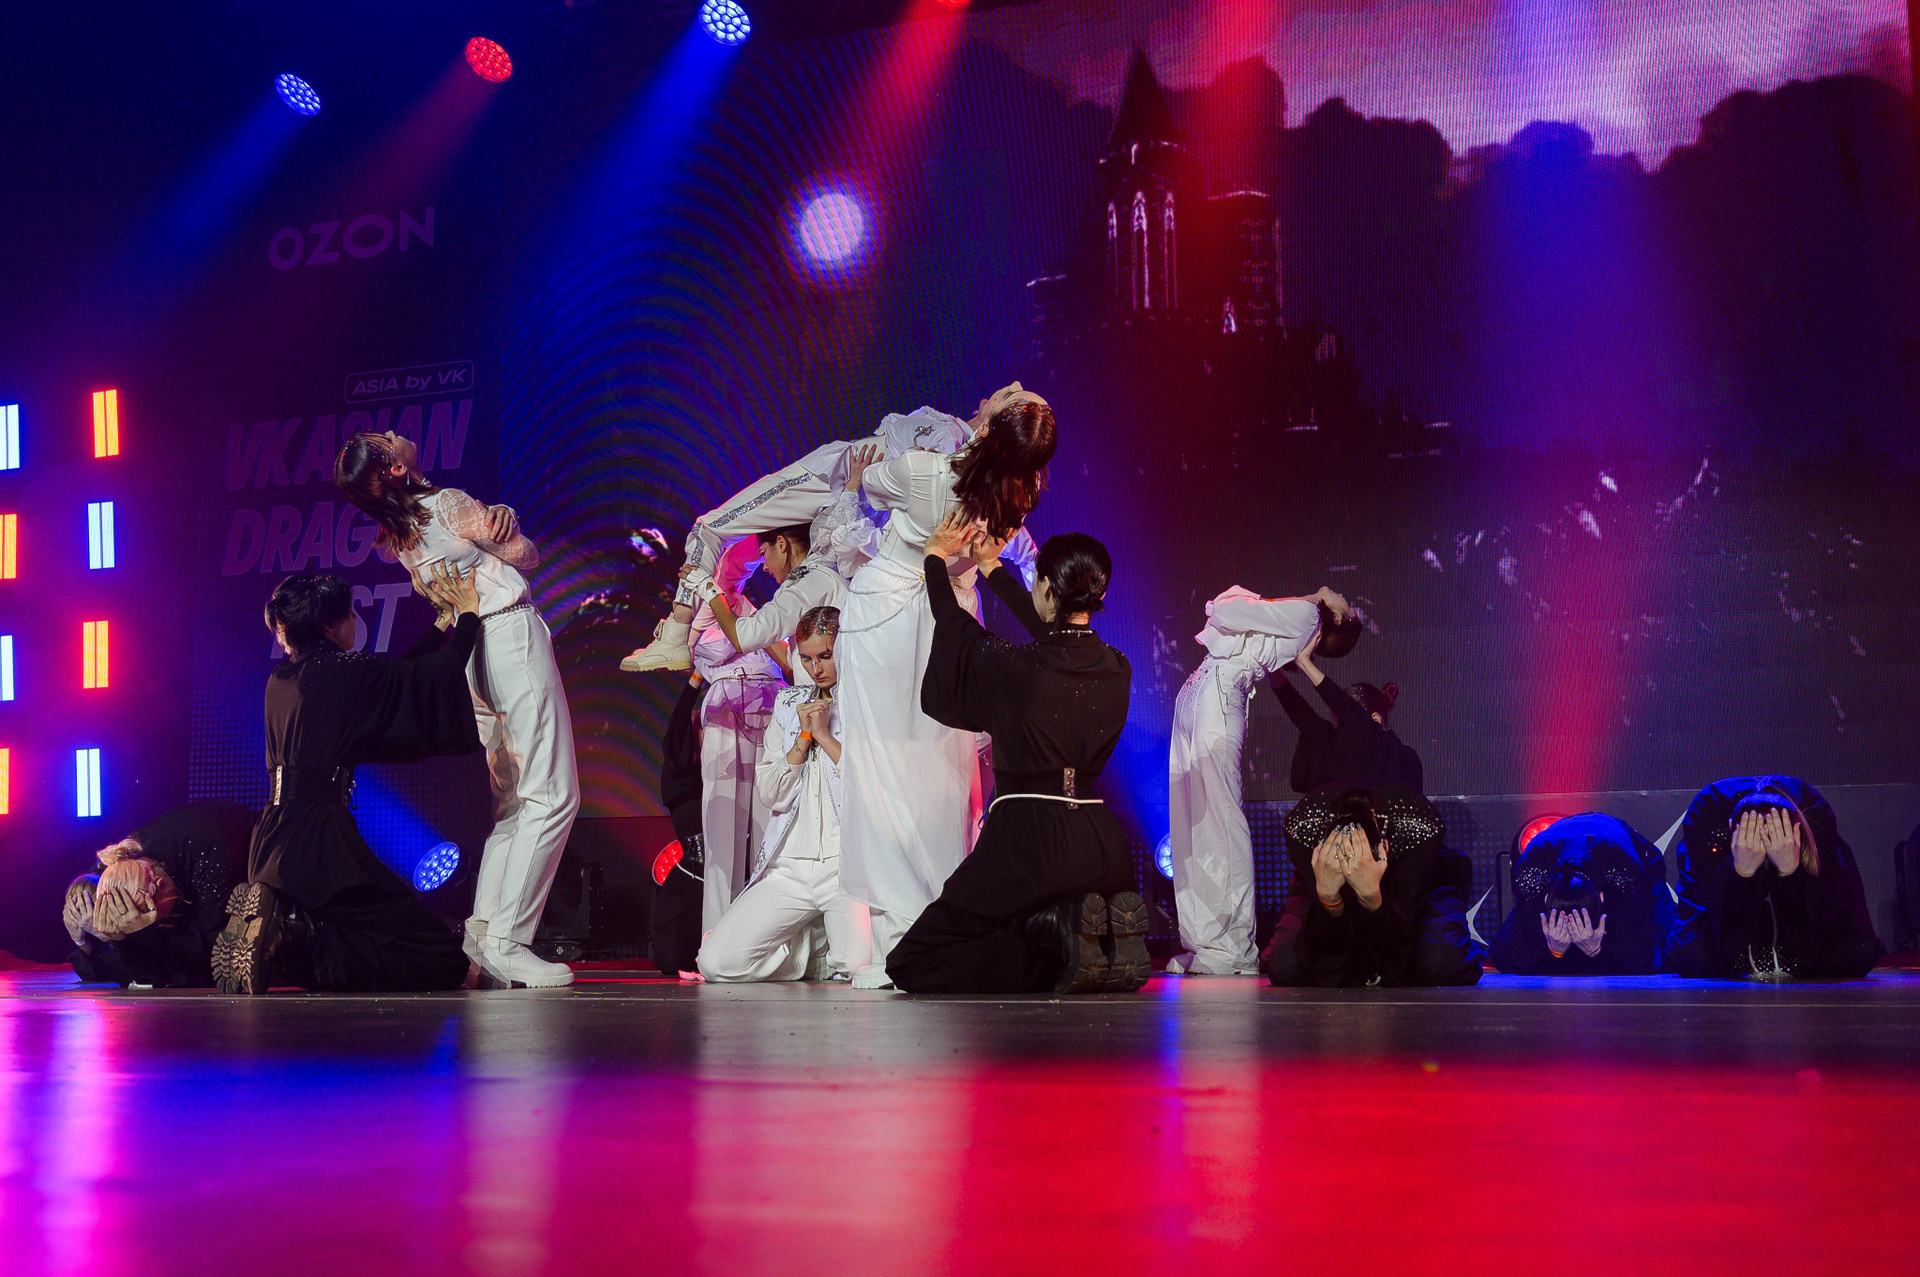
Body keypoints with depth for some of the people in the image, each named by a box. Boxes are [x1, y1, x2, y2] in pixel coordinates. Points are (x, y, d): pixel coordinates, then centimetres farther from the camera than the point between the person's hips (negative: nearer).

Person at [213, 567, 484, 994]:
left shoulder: (282, 679, 14)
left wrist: (444, 621, 32)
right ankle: (296, 941, -18)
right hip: (320, 844, -9)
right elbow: (439, 672, -1)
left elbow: (399, 674, 24)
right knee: (442, 963, -7)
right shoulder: (341, 673, -9)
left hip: (272, 842, 9)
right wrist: (468, 615, 17)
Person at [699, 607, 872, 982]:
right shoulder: (788, 704, 17)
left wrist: (826, 736, -6)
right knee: (716, 962, -13)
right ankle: (810, 944, 10)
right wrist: (803, 737, -2)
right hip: (790, 867, 4)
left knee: (859, 964, -29)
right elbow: (772, 795, 10)